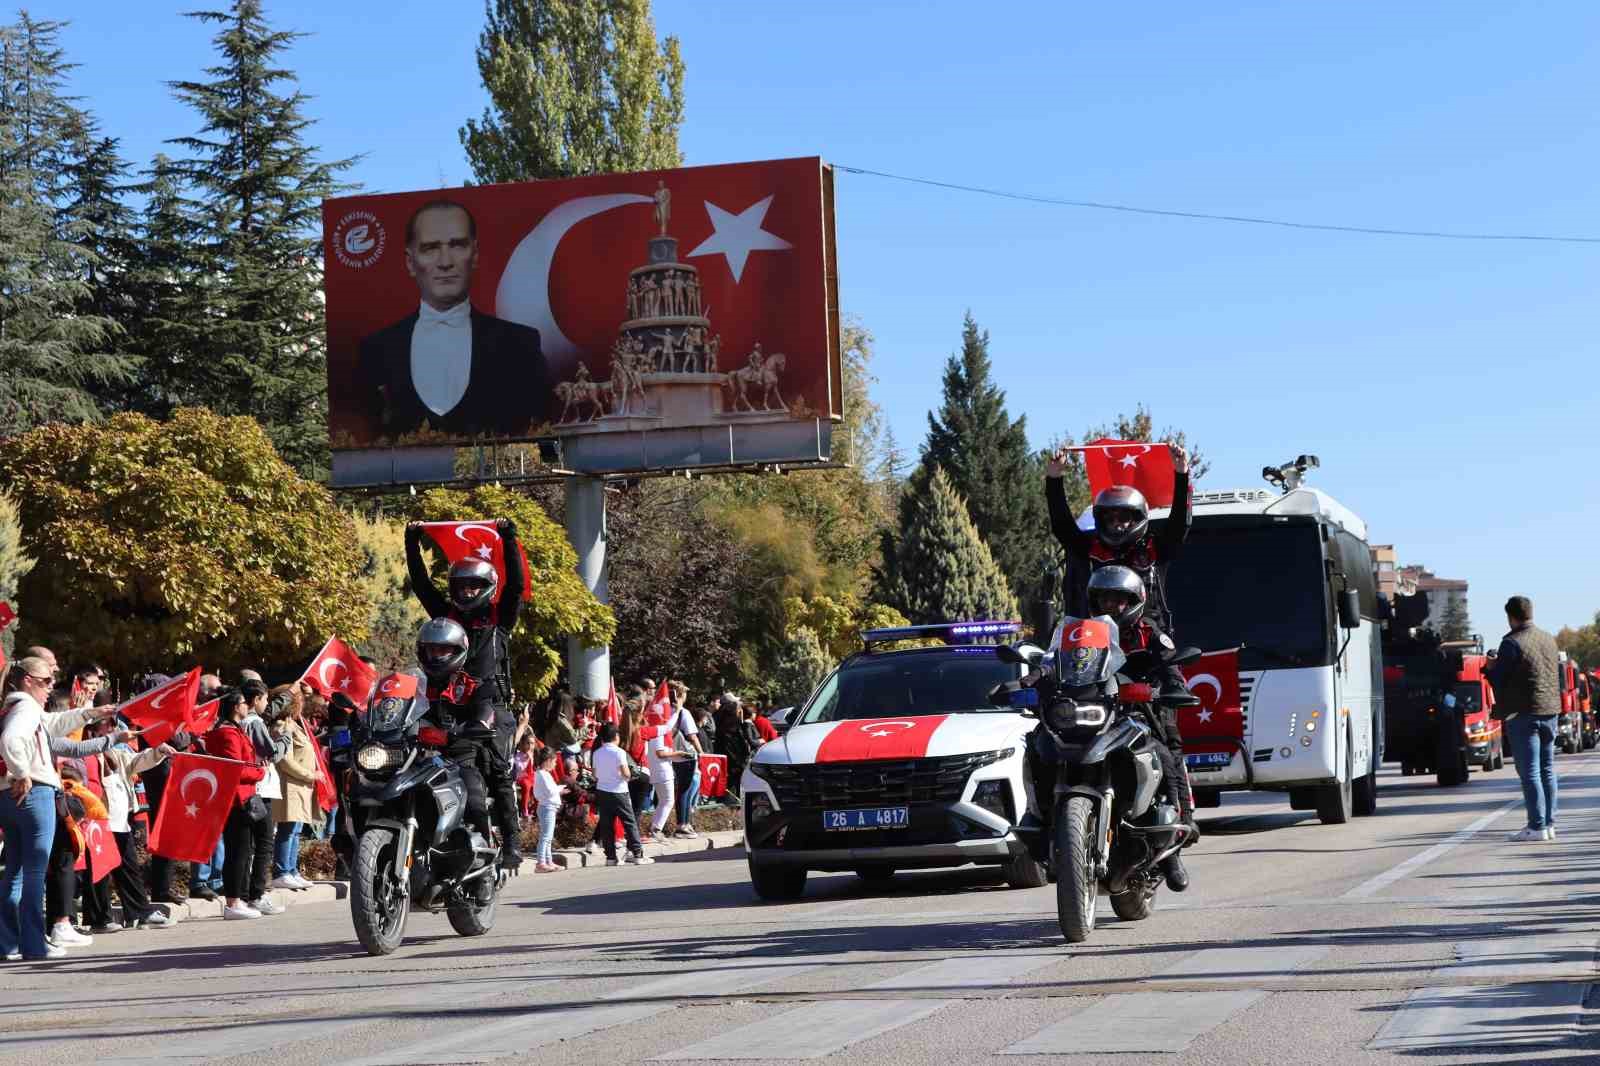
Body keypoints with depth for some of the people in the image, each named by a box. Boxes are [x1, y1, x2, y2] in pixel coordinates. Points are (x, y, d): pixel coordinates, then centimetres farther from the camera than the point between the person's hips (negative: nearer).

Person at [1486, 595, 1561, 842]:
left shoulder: (1512, 643, -12)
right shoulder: (1549, 639, 11)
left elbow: (1498, 680, -11)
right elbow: (1559, 673, 19)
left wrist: (1490, 667, 8)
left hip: (1523, 714, -7)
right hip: (1550, 711, 7)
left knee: (1529, 771, -6)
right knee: (1547, 769, 12)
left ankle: (1537, 826, -8)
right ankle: (1549, 823, 14)